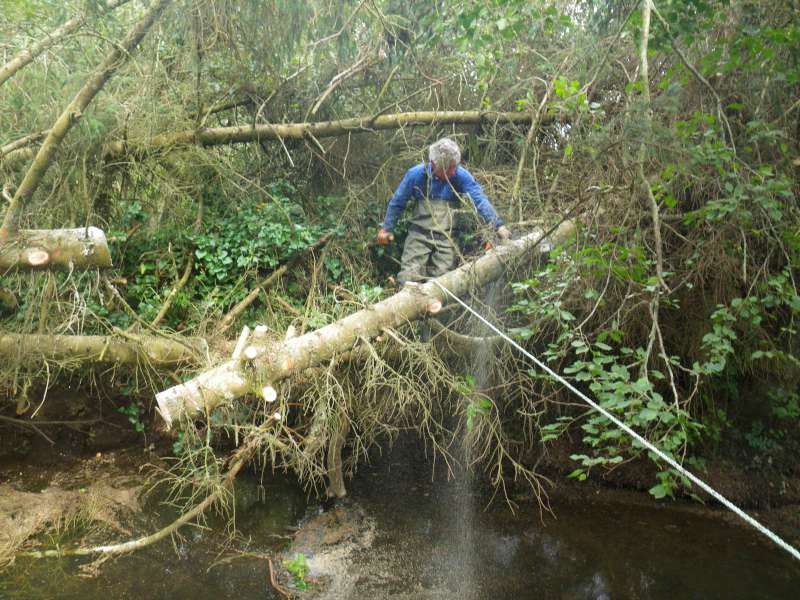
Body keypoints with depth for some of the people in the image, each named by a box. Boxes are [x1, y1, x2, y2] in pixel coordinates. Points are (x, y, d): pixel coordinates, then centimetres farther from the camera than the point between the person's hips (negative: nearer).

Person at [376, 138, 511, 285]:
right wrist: (386, 228, 11)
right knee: (409, 278, -8)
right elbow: (397, 202, 6)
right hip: (419, 235, 0)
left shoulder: (461, 176, -7)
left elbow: (480, 201, -13)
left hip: (447, 238, 0)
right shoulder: (416, 174, -6)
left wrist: (498, 225, -26)